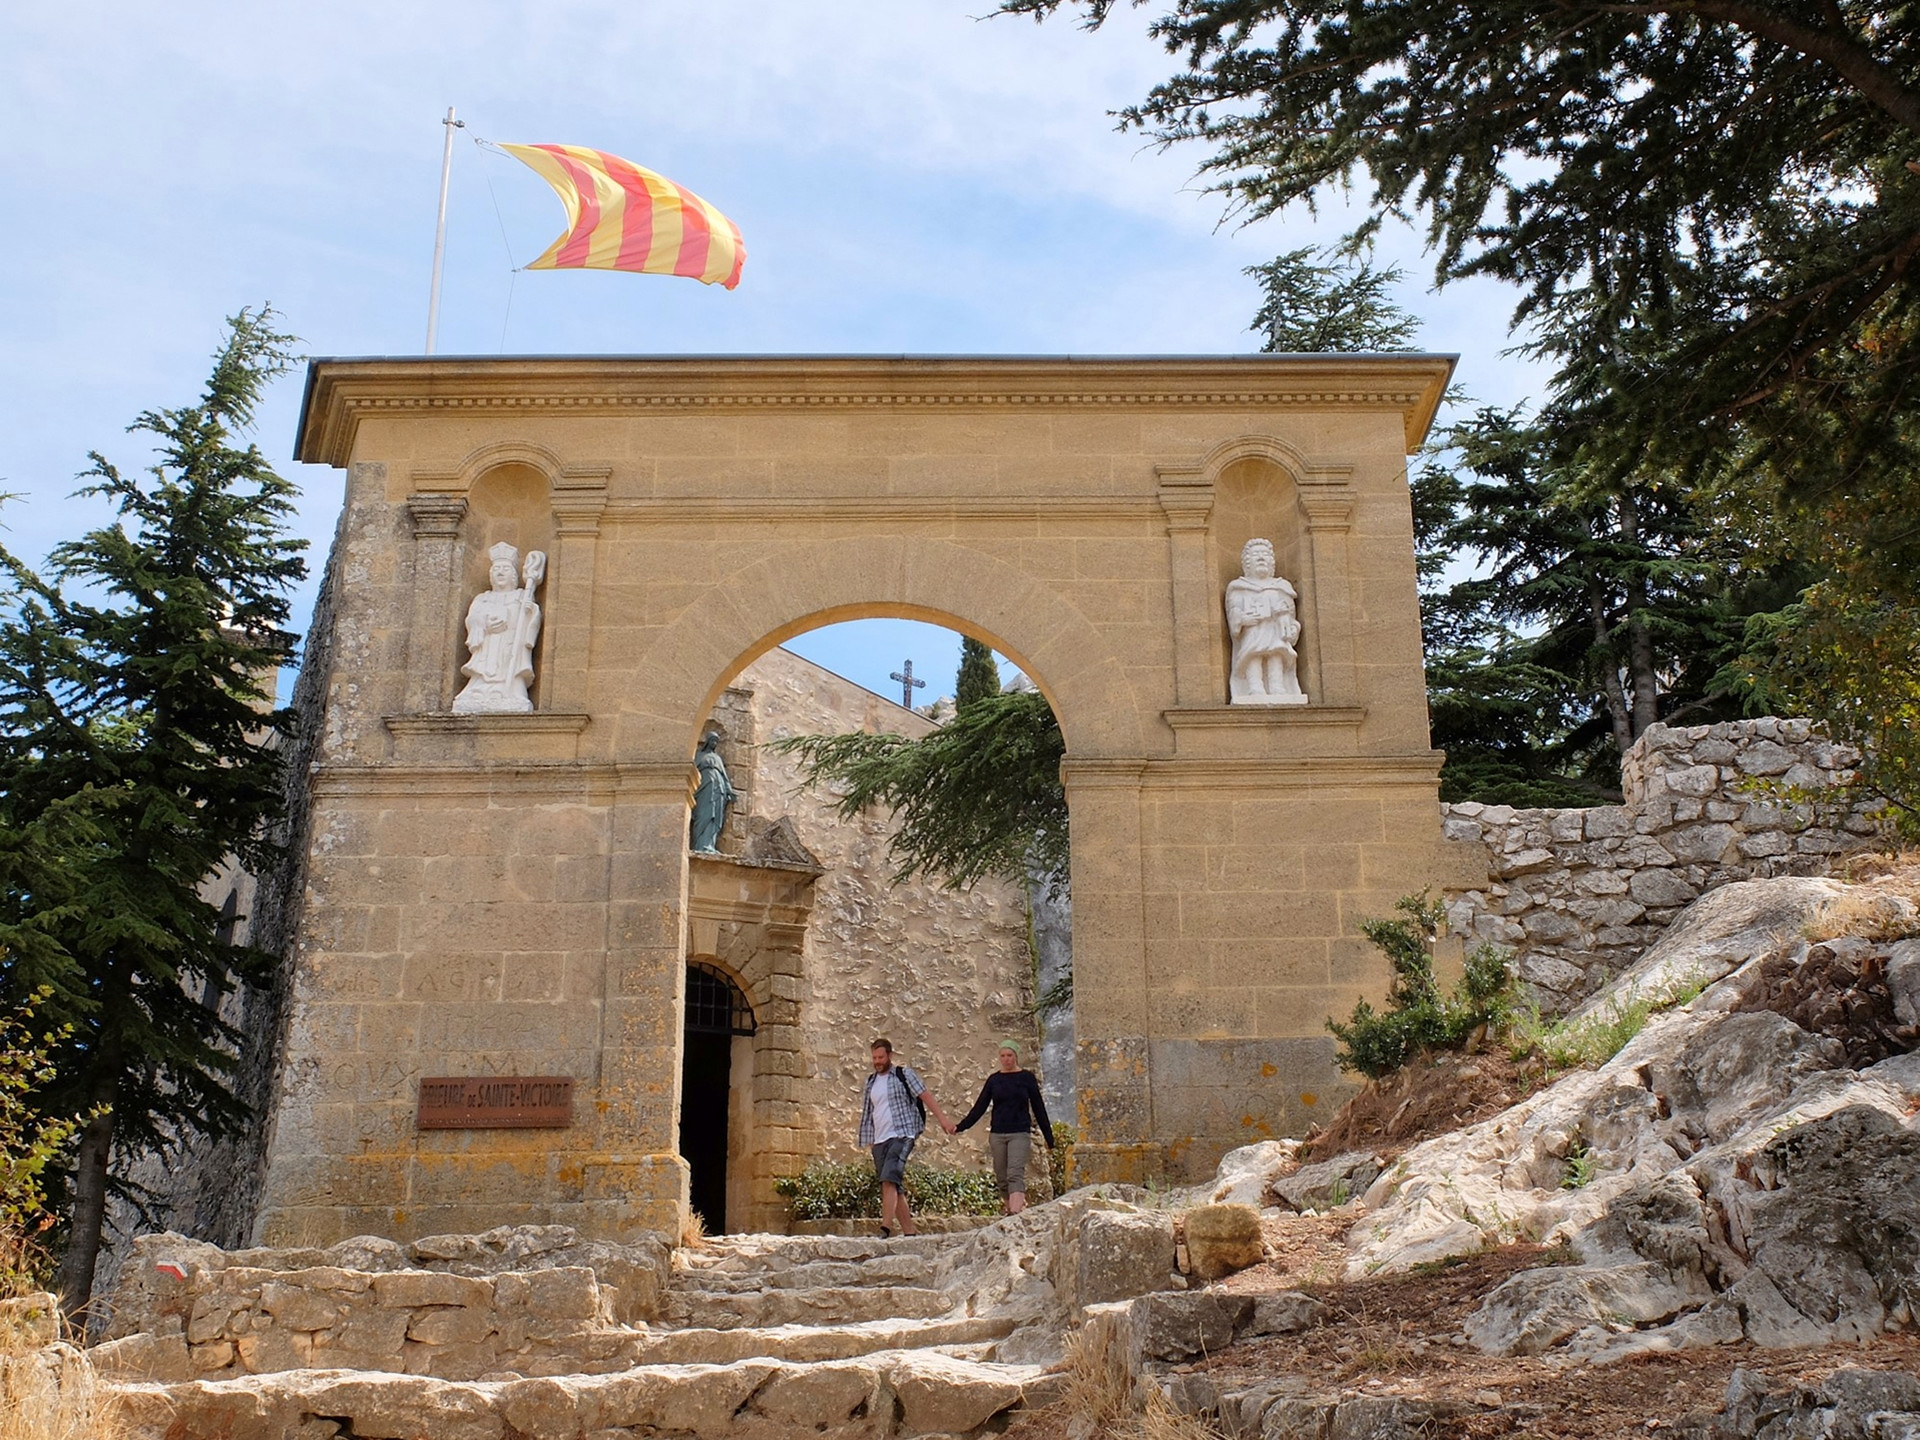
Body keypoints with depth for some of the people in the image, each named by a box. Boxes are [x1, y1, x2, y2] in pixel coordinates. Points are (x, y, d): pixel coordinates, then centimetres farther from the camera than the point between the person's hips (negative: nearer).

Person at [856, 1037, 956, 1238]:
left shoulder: (904, 1074, 3)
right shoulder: (871, 1082, 18)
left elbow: (925, 1095, -3)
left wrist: (942, 1118, -13)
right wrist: (869, 1143, 18)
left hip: (901, 1135, -6)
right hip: (879, 1139, 6)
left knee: (889, 1180, -23)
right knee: (895, 1188, 5)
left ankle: (886, 1228, -30)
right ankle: (909, 1232, 10)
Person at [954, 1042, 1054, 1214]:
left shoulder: (1026, 1078, 3)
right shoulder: (994, 1080, 8)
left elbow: (1038, 1108, 6)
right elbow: (980, 1107, 9)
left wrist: (1049, 1137, 7)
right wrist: (960, 1127, 0)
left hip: (1020, 1134, -3)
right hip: (997, 1135, 3)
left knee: (1015, 1173, -18)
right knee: (1002, 1177, 4)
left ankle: (1015, 1213, -30)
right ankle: (1007, 1206, 16)